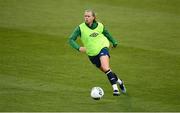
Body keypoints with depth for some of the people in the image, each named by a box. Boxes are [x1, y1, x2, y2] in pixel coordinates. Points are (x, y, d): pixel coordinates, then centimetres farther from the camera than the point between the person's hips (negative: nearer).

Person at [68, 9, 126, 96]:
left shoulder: (100, 26, -4)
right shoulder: (80, 28, -9)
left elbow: (107, 34, 17)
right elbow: (71, 40, -14)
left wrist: (114, 42, 27)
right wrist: (78, 48, -31)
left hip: (102, 48, -2)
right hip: (92, 54, 2)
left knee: (105, 68, -26)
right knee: (106, 71, 11)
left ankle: (115, 88, -26)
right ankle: (119, 82, 38)